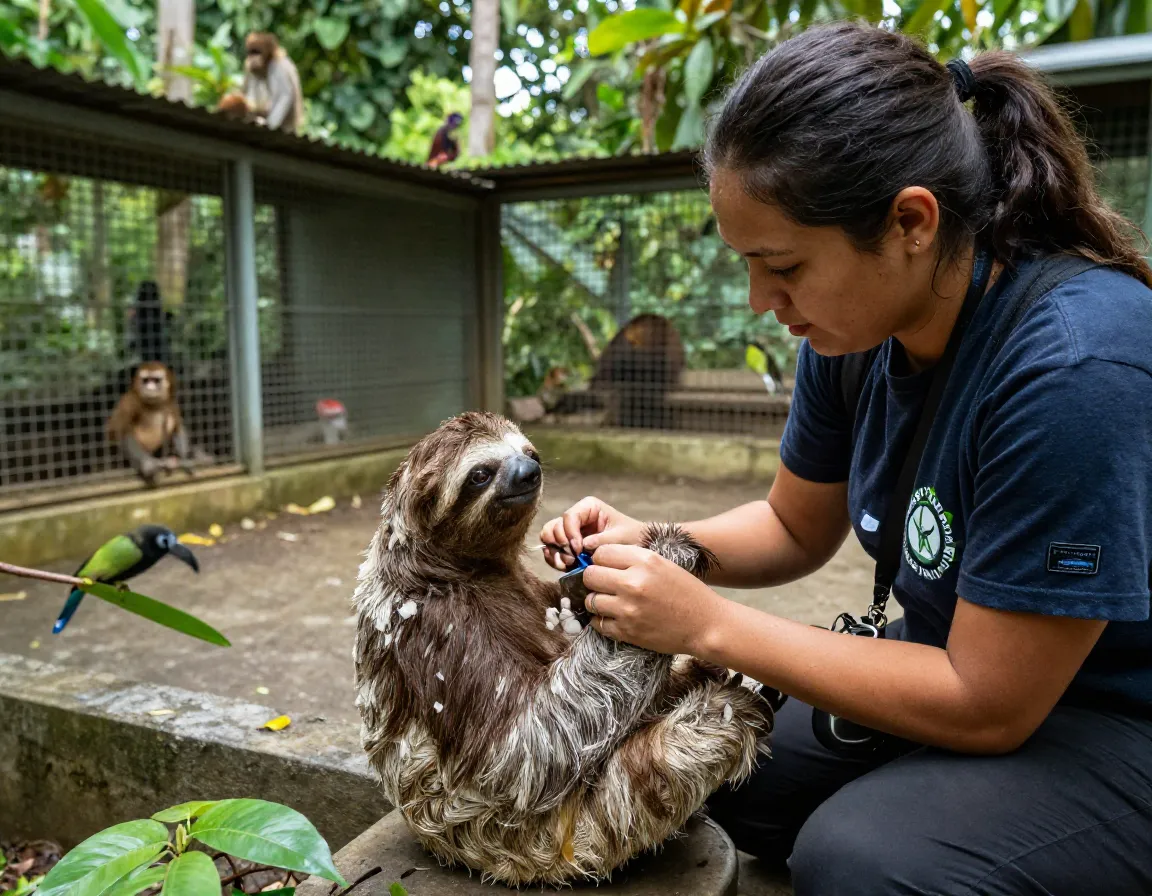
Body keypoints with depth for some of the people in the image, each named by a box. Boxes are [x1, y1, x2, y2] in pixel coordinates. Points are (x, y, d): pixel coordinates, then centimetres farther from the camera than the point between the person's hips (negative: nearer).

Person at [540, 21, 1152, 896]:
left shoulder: (1076, 364, -31)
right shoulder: (857, 330, -8)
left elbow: (988, 706, -25)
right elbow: (796, 527, 7)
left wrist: (709, 623, -24)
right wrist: (652, 546, -12)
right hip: (973, 666, 7)